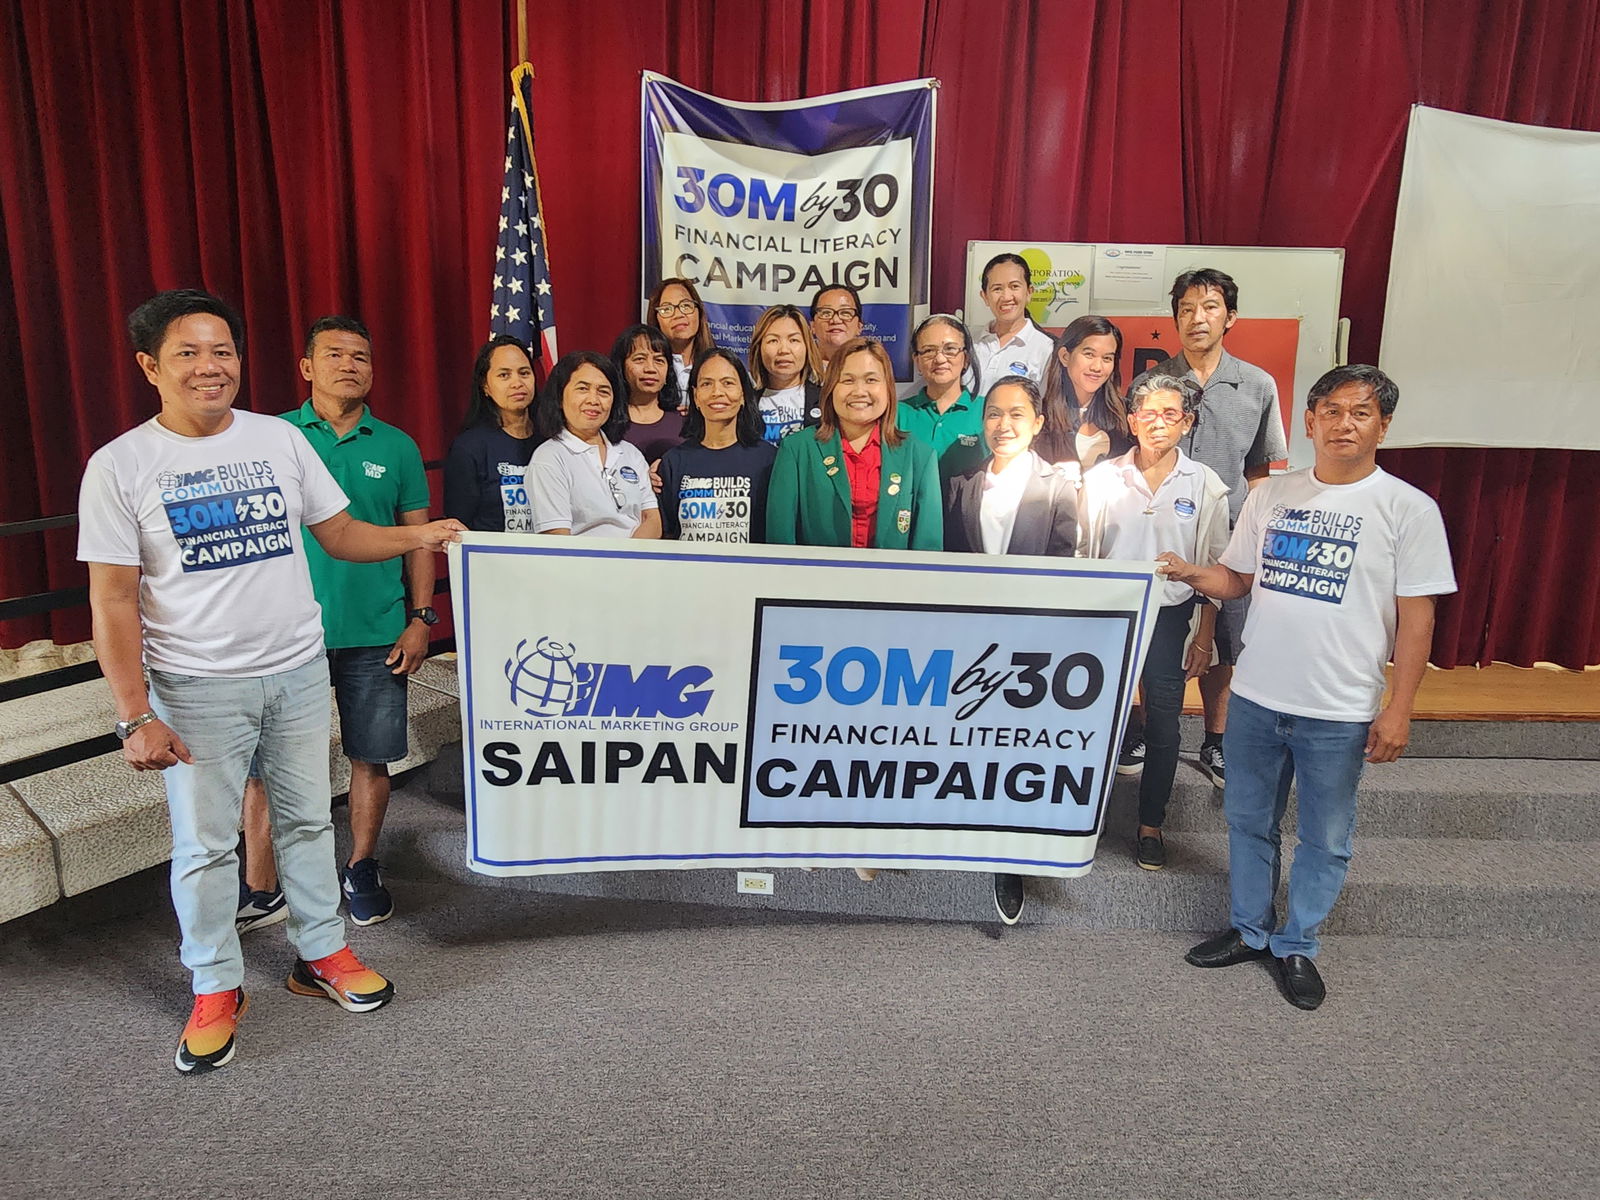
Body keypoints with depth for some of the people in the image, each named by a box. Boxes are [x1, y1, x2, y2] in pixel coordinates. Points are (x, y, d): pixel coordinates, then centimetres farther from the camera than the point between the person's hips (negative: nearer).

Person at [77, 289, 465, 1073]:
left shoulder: (281, 439, 1)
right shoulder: (120, 466, -8)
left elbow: (339, 533, 7)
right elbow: (113, 599, -8)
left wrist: (416, 537, -9)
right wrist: (135, 716, -12)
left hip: (298, 670, 3)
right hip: (198, 689, -3)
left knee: (307, 818, 15)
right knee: (204, 842, 8)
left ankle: (320, 953, 32)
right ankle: (215, 988, 27)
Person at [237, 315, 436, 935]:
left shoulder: (396, 447, 6)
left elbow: (418, 538, 8)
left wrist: (420, 618, 0)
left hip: (375, 633, 1)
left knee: (371, 757, 9)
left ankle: (361, 868, 28)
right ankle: (260, 889, 18)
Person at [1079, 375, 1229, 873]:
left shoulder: (1205, 486, 0)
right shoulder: (1101, 477, 0)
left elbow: (1213, 568, 3)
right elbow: (1082, 553, 5)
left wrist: (1204, 636, 0)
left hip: (1169, 615, 0)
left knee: (1163, 724, 6)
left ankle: (1151, 823, 21)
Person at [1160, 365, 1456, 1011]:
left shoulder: (1408, 509, -7)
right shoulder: (1270, 495, 4)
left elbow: (1416, 616, -7)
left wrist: (1399, 709, -10)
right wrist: (1193, 574, -11)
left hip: (1339, 712, -3)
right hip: (1255, 696, 4)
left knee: (1325, 838, 11)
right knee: (1248, 820, 17)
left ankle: (1296, 945, 30)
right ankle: (1249, 929, 35)